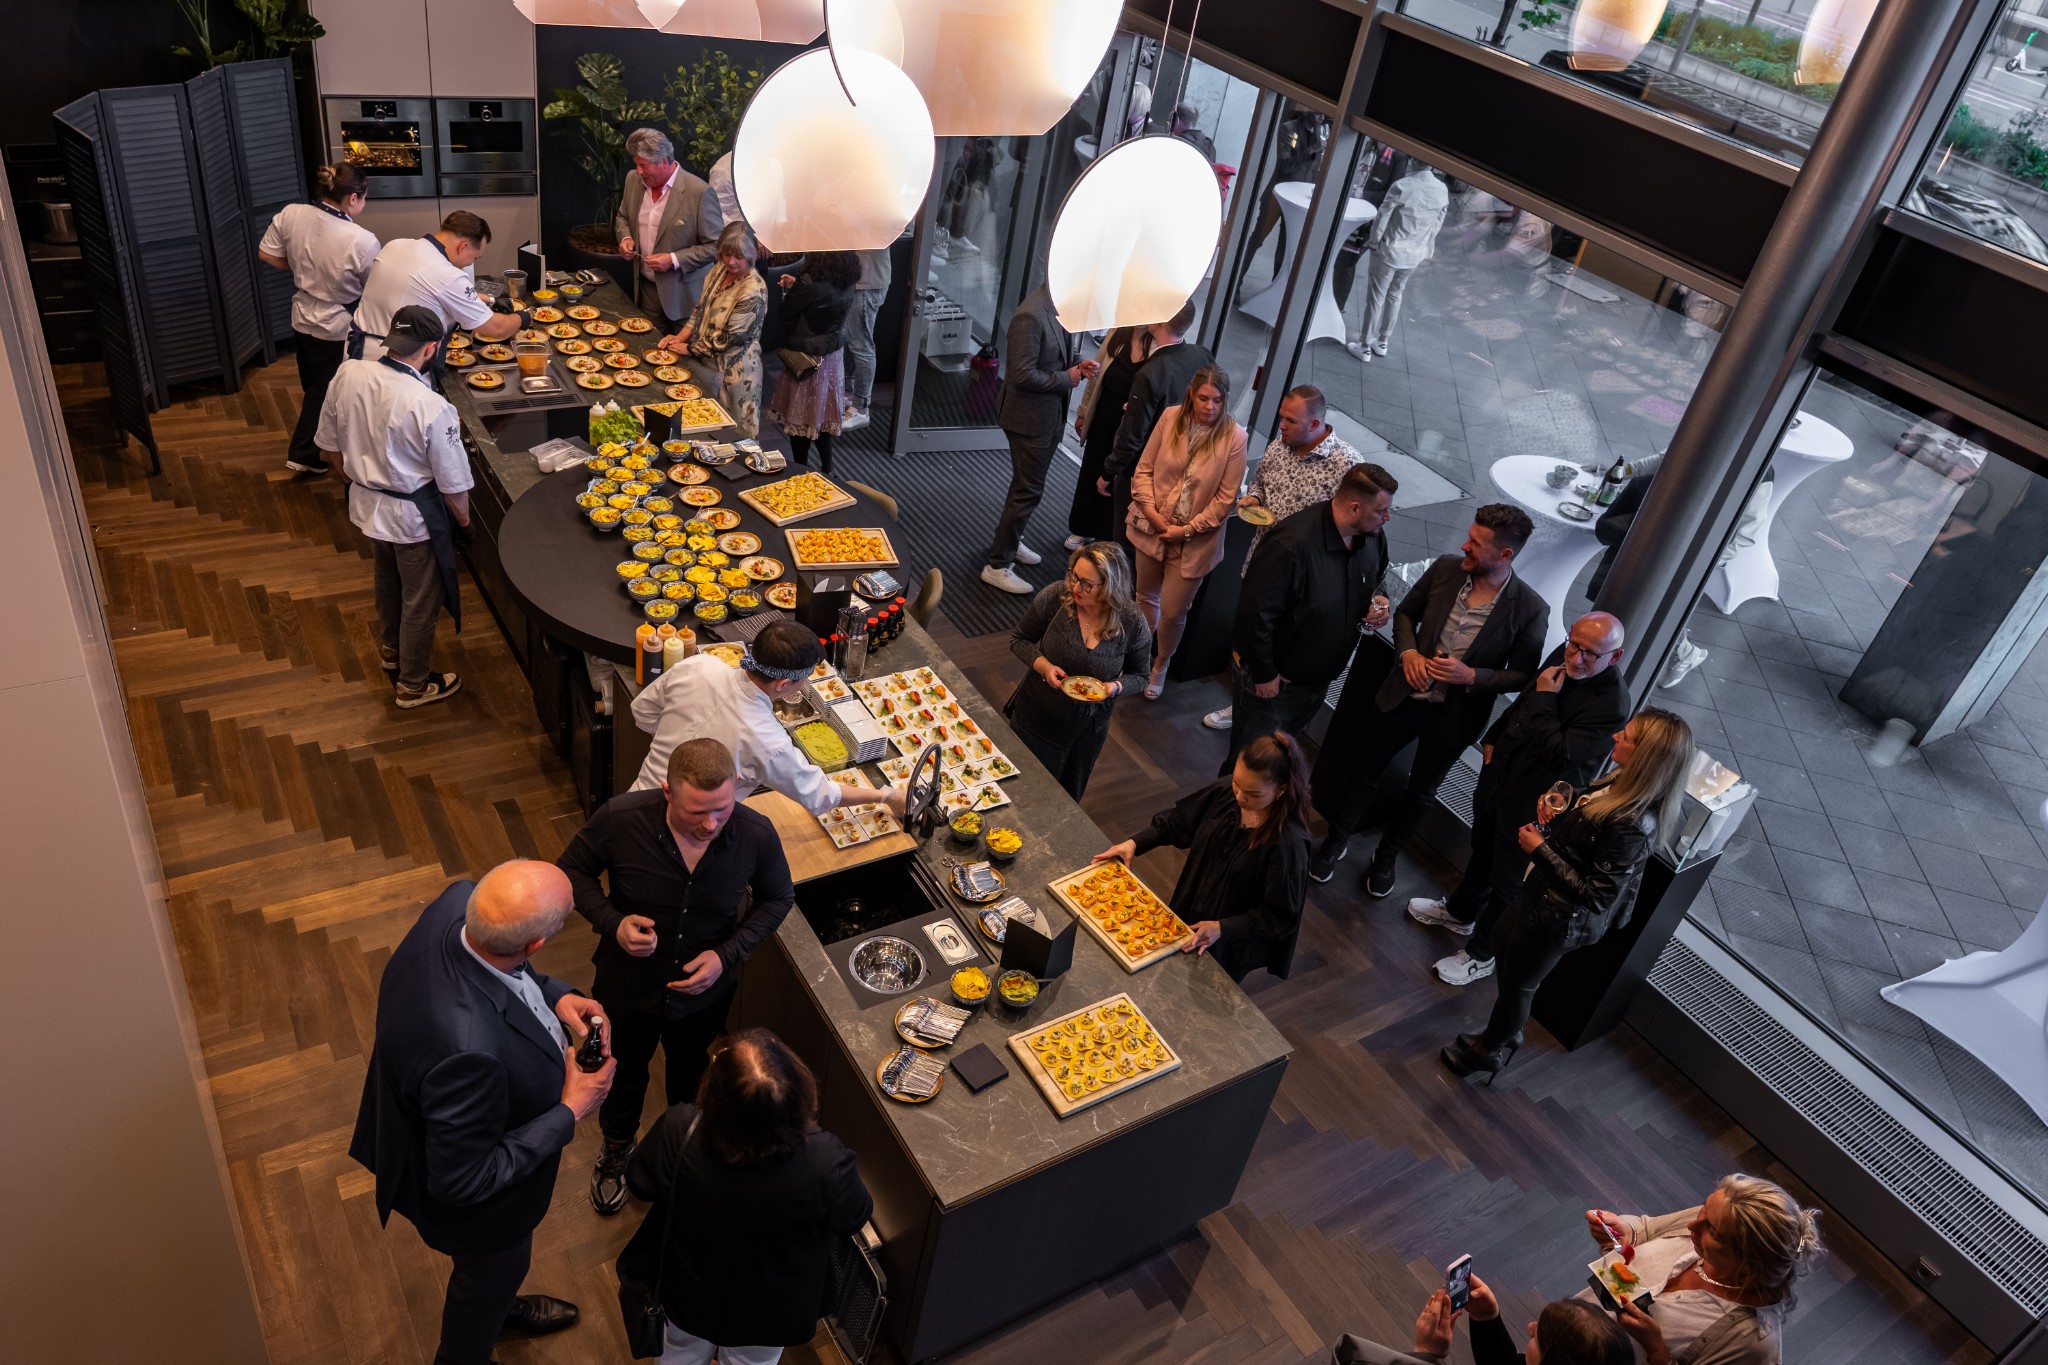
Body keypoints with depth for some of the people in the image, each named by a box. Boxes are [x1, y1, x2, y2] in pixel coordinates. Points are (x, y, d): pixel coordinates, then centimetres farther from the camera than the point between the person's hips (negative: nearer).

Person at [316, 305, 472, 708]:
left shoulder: (348, 375, -15)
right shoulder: (432, 407, -32)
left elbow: (331, 440, 2)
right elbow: (453, 484, -20)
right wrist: (463, 518, 0)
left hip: (366, 503, 6)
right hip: (414, 516, -6)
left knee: (387, 581, 31)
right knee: (420, 600, 16)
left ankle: (391, 649, 56)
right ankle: (414, 685, 33)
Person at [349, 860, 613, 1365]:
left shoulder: (458, 901, -28)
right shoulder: (467, 1049, -49)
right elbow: (464, 1181, -32)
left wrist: (554, 995, -17)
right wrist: (569, 1112, -26)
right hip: (477, 1197, -7)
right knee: (493, 1267, 28)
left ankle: (500, 1305, 69)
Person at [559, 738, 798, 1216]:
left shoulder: (757, 834, -30)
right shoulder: (620, 818, -32)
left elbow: (778, 898, -9)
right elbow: (573, 870, -12)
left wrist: (727, 954, -22)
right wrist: (612, 922, -28)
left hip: (704, 992, 1)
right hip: (627, 985, -1)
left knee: (690, 1076, 31)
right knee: (624, 1073, 29)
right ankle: (617, 1149, 62)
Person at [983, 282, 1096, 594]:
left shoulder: (1059, 308, 2)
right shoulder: (1031, 316, -25)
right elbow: (1023, 375, -27)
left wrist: (1078, 366, -3)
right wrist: (1068, 378, -17)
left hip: (1051, 414, 9)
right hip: (1030, 417, -9)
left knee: (1028, 485, 23)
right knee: (1029, 491, -2)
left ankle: (1009, 540, 42)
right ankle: (997, 566, 8)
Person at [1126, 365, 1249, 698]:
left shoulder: (1234, 437, -16)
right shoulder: (1171, 417, -9)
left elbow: (1225, 498, -12)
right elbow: (1144, 468, -1)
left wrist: (1188, 529, -15)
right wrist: (1150, 509, -13)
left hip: (1195, 539, -3)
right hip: (1152, 527, 3)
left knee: (1172, 611, 3)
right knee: (1146, 596, 20)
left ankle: (1161, 665, 32)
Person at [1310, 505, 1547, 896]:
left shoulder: (1530, 610, -20)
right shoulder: (1445, 568, -11)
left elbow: (1522, 676, -10)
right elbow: (1405, 612, 4)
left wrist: (1472, 676, -25)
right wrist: (1407, 651, -14)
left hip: (1453, 717, -2)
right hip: (1402, 697, 2)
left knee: (1419, 792, 20)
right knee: (1363, 772, 16)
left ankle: (1386, 856, 45)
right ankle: (1336, 841, 41)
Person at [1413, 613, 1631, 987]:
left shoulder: (1612, 706, -30)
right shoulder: (1563, 655, -7)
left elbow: (1561, 753, -35)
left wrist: (1544, 700, -27)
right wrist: (1493, 738, 11)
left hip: (1532, 803, -7)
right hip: (1499, 775, 7)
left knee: (1507, 881, 13)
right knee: (1482, 851, 30)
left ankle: (1481, 953, 34)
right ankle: (1460, 911, 55)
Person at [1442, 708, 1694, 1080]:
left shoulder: (1632, 825, -36)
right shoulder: (1624, 783, -11)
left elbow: (1594, 894, -29)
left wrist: (1541, 849, -24)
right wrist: (1551, 820, -8)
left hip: (1559, 919, -8)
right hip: (1545, 896, 9)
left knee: (1517, 983, 17)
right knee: (1505, 947, 30)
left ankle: (1489, 1051, 46)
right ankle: (1505, 1034, 55)